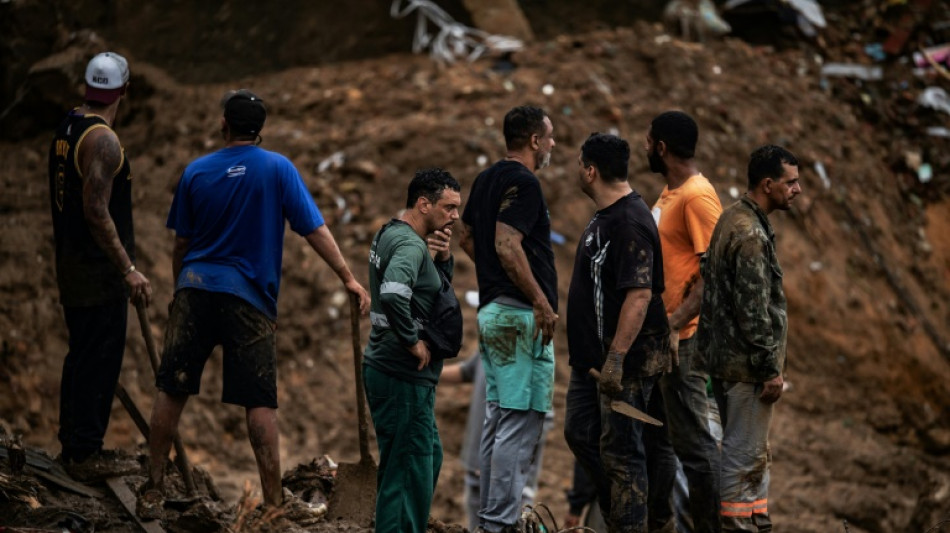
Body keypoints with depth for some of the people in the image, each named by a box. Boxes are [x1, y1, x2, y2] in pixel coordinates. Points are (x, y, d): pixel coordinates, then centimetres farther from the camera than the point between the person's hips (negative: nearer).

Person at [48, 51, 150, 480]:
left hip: (71, 262, 9)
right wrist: (128, 269, -23)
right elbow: (96, 212, -24)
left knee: (82, 355, 17)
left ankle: (73, 445, 24)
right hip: (98, 268, -9)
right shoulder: (102, 140, -19)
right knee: (101, 357, -3)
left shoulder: (66, 128, 10)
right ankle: (86, 454, 1)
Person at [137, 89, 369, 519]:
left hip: (195, 290, 2)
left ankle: (153, 490, 11)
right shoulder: (278, 169, -1)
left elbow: (181, 244, 12)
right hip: (249, 298, -2)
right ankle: (272, 498, 0)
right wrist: (348, 278, -3)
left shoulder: (196, 172, 6)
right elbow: (315, 230, -6)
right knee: (260, 402, 1)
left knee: (171, 390, 9)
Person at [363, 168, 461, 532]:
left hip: (390, 370, 11)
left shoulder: (390, 235, 13)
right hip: (403, 378, -11)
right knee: (410, 470, -6)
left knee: (429, 457, 22)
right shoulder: (410, 244, -18)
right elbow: (393, 293, -37)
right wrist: (413, 340, -24)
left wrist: (443, 258, 1)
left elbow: (440, 288, 20)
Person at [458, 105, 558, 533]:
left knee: (498, 417, 14)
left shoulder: (487, 179, 15)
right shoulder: (522, 182, -14)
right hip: (520, 314, -10)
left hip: (491, 310, 10)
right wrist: (541, 301, -20)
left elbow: (466, 238, 23)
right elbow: (507, 245, -23)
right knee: (522, 419, -9)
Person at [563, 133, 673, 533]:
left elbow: (639, 295, -28)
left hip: (628, 358, -10)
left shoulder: (631, 224, -20)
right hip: (593, 355, 10)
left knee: (621, 450, -4)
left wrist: (616, 358, -30)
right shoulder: (604, 217, 12)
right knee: (581, 432, 14)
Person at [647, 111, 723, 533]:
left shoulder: (697, 196, -15)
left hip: (683, 339, -10)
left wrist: (674, 324, -25)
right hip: (660, 336, 10)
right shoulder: (669, 193, 15)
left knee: (692, 441, -6)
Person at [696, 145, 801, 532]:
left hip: (727, 356, 10)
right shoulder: (750, 234, -20)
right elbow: (753, 310, -23)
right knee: (744, 455, -3)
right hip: (746, 365, -10)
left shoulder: (733, 220, 12)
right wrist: (771, 369, -17)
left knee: (755, 454, 17)